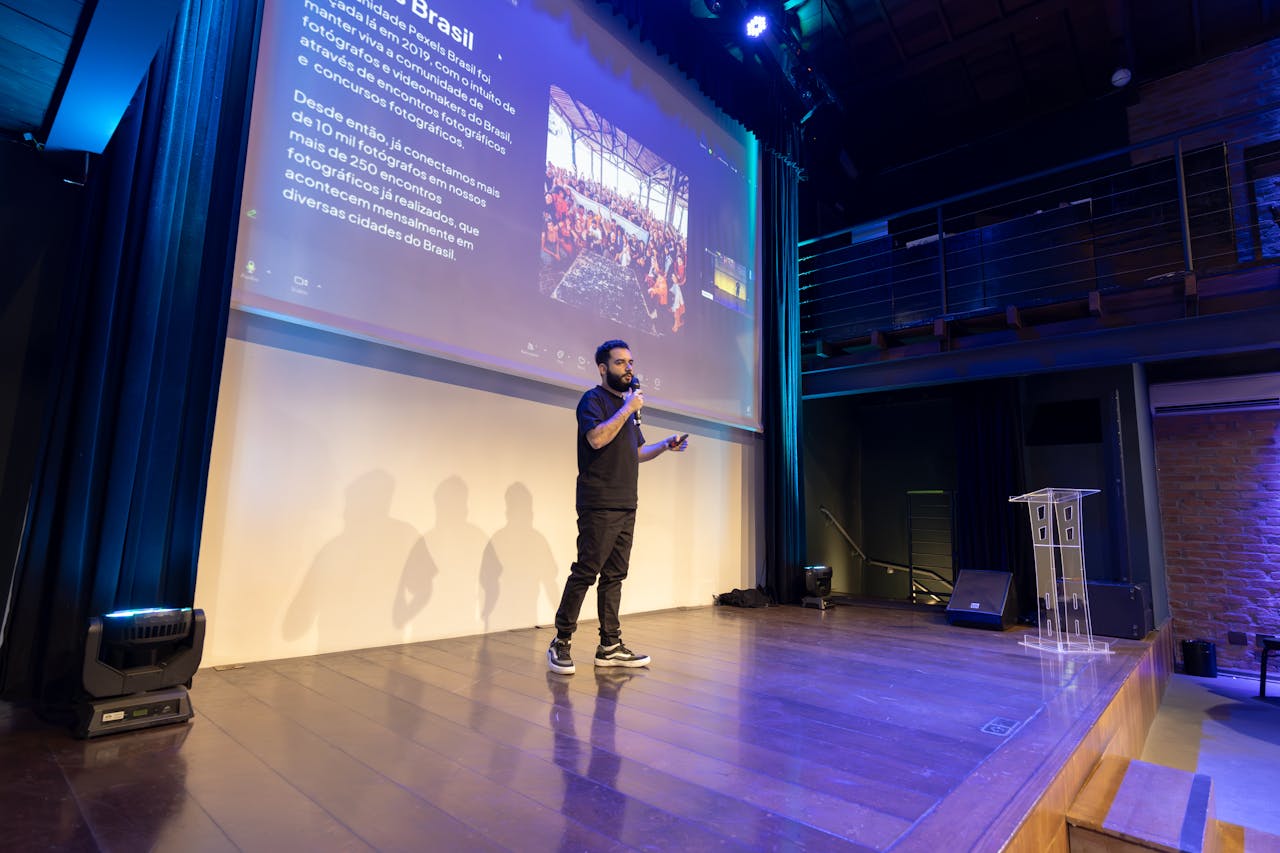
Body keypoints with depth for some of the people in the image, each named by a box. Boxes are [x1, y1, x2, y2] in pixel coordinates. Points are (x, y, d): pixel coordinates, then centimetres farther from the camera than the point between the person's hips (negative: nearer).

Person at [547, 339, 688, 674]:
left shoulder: (626, 403, 22)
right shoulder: (594, 399, -3)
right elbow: (597, 438, -21)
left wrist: (666, 445, 13)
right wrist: (628, 409, -14)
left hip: (626, 506, 8)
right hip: (599, 505, -8)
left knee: (614, 575, 9)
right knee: (585, 572, -7)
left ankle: (610, 646, 14)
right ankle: (560, 644, 4)